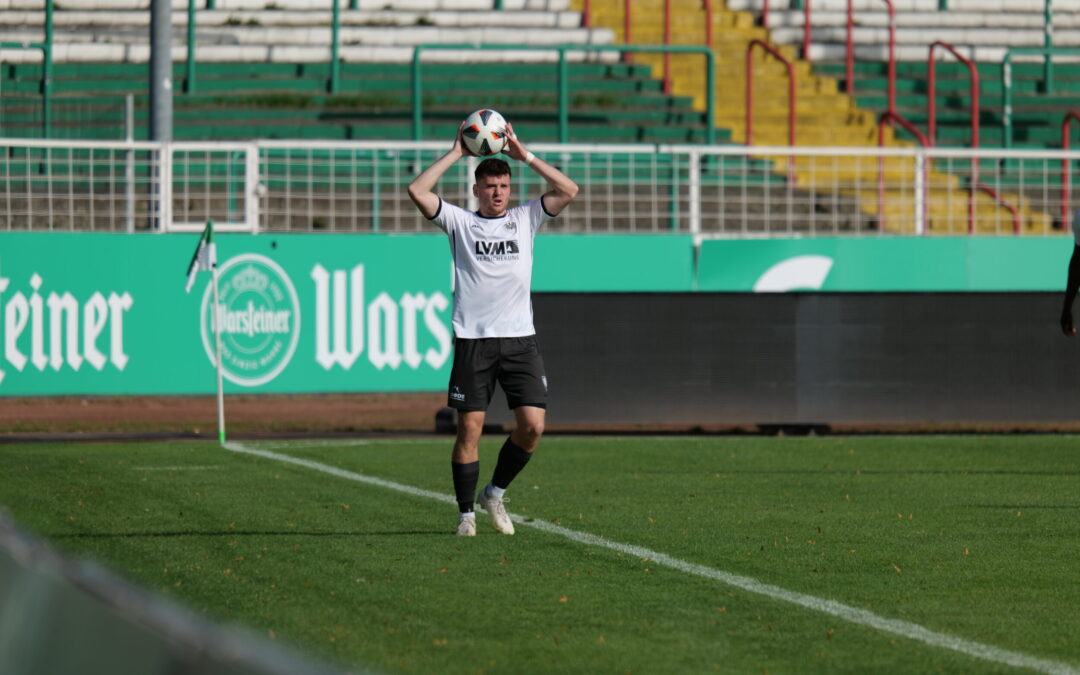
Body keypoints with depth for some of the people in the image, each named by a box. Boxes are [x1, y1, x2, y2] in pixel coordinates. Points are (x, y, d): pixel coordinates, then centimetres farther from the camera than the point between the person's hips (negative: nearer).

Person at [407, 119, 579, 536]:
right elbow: (417, 192, -5)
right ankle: (466, 513, 7)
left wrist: (525, 156, 1)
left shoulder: (525, 219, 13)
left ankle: (495, 494, 14)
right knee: (470, 428, -4)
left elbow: (569, 191, 3)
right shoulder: (460, 223, 7)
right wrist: (455, 154, -1)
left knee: (533, 425, -7)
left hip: (519, 338, 2)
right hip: (473, 340, -2)